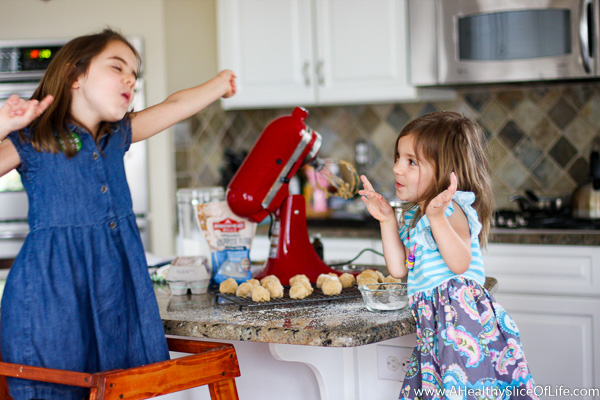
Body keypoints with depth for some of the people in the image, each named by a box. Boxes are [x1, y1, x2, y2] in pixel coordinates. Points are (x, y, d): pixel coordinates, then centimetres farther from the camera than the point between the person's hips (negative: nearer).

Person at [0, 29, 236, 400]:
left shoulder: (118, 136, 13)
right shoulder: (32, 142, -4)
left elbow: (175, 105, 26)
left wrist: (219, 84, 37)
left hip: (119, 292, 6)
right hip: (53, 296, -6)